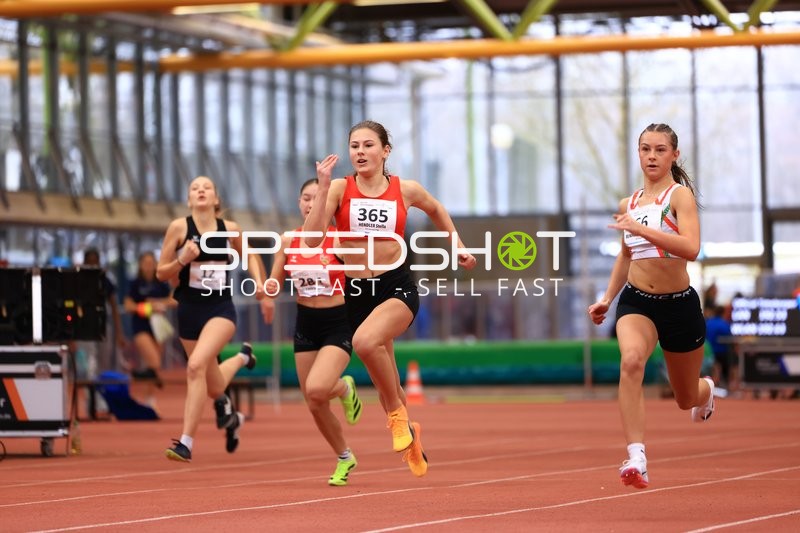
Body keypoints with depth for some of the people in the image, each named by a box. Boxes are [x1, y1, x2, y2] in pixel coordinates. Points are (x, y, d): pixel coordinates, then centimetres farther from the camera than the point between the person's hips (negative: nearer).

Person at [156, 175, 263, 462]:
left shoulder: (231, 229, 1)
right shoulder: (179, 227, -4)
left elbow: (248, 256, 21)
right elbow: (161, 273, 0)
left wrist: (259, 280, 4)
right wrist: (181, 260, -18)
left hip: (221, 309, -1)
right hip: (189, 310, 2)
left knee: (196, 365, -27)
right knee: (214, 388, 10)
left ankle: (186, 442, -23)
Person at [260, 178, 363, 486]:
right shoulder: (288, 241, 2)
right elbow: (275, 283, 8)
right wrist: (269, 288, -13)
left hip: (338, 324, -5)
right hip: (305, 324, 5)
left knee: (316, 389, -27)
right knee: (315, 406, 6)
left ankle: (345, 388, 10)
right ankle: (344, 458, 31)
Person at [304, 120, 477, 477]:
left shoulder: (406, 190, -1)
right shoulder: (340, 189, -4)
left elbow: (437, 210, 23)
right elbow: (311, 239, -18)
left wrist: (458, 246, 20)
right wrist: (323, 186, -21)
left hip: (398, 288, -3)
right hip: (357, 291, 3)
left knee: (365, 341, -34)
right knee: (385, 381, 13)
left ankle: (398, 414, -14)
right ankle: (409, 434, 39)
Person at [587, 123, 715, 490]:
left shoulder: (680, 195, -10)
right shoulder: (629, 204, 7)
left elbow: (691, 247, -27)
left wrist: (640, 228, -33)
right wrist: (607, 298, 16)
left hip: (679, 304, -3)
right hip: (636, 301, 3)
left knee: (687, 399, 15)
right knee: (631, 360, -32)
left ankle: (706, 390, 56)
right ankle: (636, 459, -37)